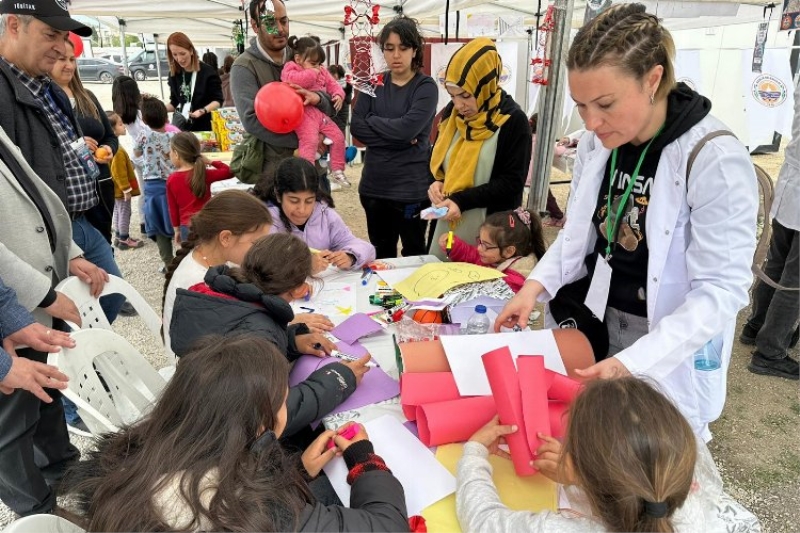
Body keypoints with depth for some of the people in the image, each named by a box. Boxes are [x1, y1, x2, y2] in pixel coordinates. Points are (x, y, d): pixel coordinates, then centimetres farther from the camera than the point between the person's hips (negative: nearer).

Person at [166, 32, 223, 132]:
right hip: (181, 127, 4)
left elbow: (218, 100, -8)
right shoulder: (174, 75, 6)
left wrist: (202, 110, -25)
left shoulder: (208, 72, -8)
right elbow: (174, 103, 15)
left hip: (205, 128, -4)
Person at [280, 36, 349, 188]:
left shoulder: (321, 72, 20)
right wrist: (312, 73, -14)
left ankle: (337, 170, 19)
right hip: (304, 114, -8)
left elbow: (332, 84, 24)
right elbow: (292, 80, -22)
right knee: (310, 140, -27)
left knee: (338, 136, 8)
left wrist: (338, 95, 1)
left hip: (321, 114, 8)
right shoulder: (291, 68, -1)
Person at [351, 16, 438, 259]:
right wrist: (398, 138, -15)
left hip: (412, 188, -4)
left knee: (413, 256, 11)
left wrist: (371, 120, -6)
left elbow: (407, 128, -20)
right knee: (380, 255, 18)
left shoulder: (426, 87, -5)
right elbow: (356, 127, -5)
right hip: (374, 185, 4)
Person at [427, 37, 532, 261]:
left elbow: (512, 183, -14)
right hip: (448, 223, 6)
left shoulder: (513, 121, -12)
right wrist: (437, 182, -6)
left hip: (491, 229, -5)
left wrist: (462, 200, -21)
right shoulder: (451, 113, 4)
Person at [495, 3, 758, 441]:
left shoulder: (715, 161, -23)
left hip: (670, 348, -5)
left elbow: (720, 290, -23)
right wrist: (537, 284, -11)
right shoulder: (596, 142, -4)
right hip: (592, 321, 5)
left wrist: (634, 362, -33)